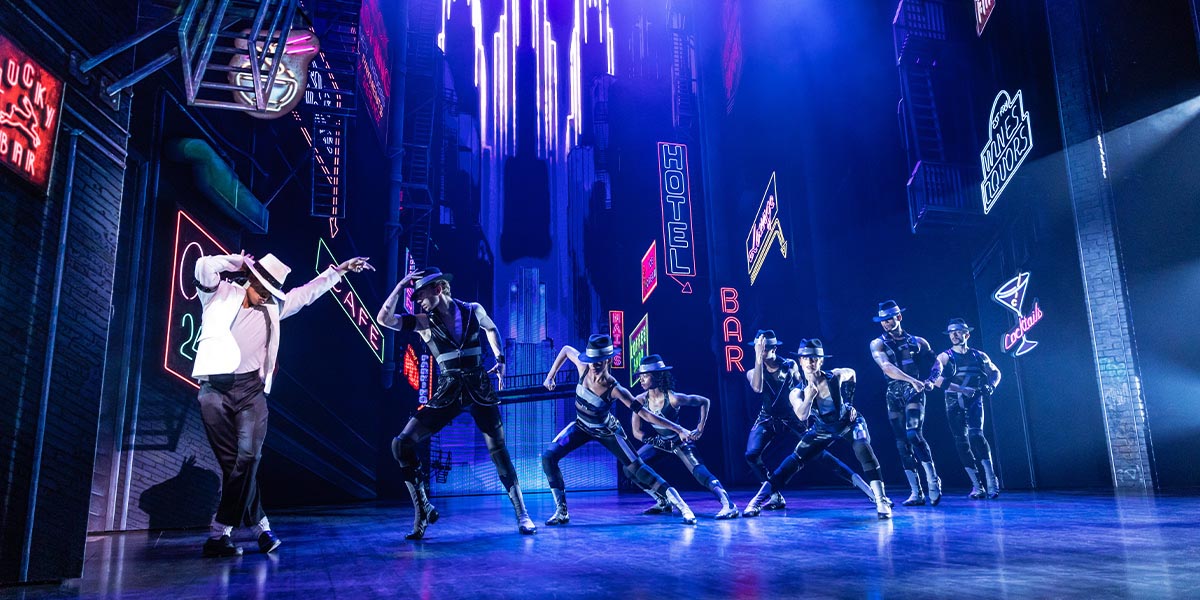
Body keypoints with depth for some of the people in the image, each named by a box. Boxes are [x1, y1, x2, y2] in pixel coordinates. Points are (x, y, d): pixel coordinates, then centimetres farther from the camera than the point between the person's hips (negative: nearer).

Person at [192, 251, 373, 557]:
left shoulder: (273, 307, 15)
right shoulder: (220, 294, 5)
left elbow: (309, 291, 23)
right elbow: (204, 266, -12)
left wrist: (340, 269, 25)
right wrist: (238, 262, 2)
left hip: (250, 389, 2)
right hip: (214, 389, -2)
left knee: (248, 456, -13)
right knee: (232, 461, -1)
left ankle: (220, 533, -7)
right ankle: (259, 525, 7)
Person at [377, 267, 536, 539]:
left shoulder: (473, 311, -1)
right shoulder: (423, 322, -2)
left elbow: (491, 329, 20)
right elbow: (384, 319, -14)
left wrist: (500, 359, 11)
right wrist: (400, 286, -14)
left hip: (480, 389, -1)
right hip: (448, 393, 1)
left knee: (499, 451, 1)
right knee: (402, 444, -12)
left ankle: (522, 515, 12)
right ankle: (423, 510, 0)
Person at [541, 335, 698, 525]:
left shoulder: (615, 389, -33)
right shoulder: (584, 368, -24)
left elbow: (645, 414, -32)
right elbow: (566, 349, -3)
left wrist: (679, 429, -36)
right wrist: (550, 376, 0)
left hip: (607, 432, -4)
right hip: (582, 427, 4)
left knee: (636, 469, -11)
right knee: (548, 457, -12)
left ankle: (682, 507, -1)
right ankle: (562, 512, 0)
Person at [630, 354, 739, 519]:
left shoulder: (673, 398, -26)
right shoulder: (640, 400, -15)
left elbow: (705, 402, -13)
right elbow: (637, 432, -11)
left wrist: (701, 427, -15)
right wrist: (659, 442, -19)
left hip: (679, 441, -5)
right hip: (658, 442, 5)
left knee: (699, 472, -24)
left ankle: (729, 505, -26)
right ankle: (664, 502, 7)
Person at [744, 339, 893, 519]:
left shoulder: (836, 377, -21)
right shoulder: (797, 392, -20)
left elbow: (851, 373, 4)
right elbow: (802, 416, -37)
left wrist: (849, 402, 1)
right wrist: (809, 395, -52)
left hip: (849, 423, -1)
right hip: (823, 428, 1)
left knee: (863, 451, -30)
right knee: (793, 461, -7)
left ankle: (882, 501, -23)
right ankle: (757, 501, -4)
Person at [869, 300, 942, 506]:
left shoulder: (917, 342, 8)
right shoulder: (878, 344, 4)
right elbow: (887, 367, -14)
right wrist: (912, 380, -26)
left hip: (914, 391, -2)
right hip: (893, 394, 2)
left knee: (914, 434, -22)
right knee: (902, 443, 1)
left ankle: (933, 481, -11)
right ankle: (916, 493, 6)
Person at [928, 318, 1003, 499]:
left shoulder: (979, 356, 9)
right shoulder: (945, 357, 1)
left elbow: (995, 372, 22)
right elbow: (936, 378, -15)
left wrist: (991, 386, 1)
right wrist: (962, 389, -25)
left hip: (974, 401, 0)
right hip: (954, 403, 1)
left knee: (975, 434, -21)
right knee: (961, 441, 0)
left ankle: (992, 480, -15)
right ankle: (977, 486, 9)